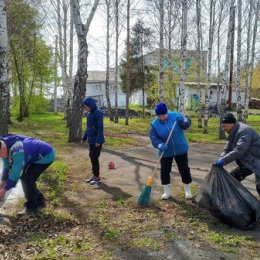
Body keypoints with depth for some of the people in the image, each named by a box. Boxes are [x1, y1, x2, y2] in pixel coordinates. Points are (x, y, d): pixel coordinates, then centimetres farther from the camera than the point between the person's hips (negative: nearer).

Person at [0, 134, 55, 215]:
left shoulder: (17, 151, -35)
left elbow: (16, 172, -28)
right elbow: (7, 166, 5)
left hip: (46, 156, -10)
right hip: (36, 156, 10)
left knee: (27, 178, -12)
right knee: (25, 176, 8)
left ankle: (31, 208, 2)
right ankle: (39, 201, 21)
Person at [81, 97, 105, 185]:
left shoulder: (98, 113, -14)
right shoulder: (89, 114, 10)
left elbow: (100, 128, -18)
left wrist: (98, 140, -23)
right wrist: (84, 138, 19)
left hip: (97, 140, -8)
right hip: (91, 140, 8)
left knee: (94, 158, -4)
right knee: (92, 157, 12)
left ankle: (97, 177, 8)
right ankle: (94, 175, 23)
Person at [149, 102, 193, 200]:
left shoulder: (175, 116, -13)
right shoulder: (154, 124, -12)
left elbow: (187, 123, -9)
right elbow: (153, 138, -15)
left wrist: (183, 121, -32)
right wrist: (160, 145, -34)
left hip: (180, 149, 0)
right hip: (165, 152, 1)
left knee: (184, 169, 7)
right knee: (164, 171, 2)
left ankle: (187, 190, 25)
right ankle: (167, 192, 19)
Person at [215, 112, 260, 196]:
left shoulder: (244, 131, -25)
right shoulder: (233, 133, 6)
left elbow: (239, 151, -33)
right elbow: (227, 150, 8)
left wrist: (223, 161, -31)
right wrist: (220, 160, -9)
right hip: (247, 162, 10)